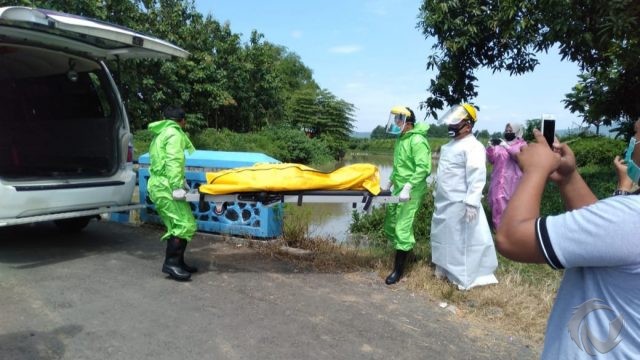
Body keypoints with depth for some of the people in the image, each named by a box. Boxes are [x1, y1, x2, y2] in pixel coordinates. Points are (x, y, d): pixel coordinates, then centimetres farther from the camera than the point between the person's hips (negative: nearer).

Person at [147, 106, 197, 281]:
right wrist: (177, 187, -25)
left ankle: (177, 262, 14)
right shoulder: (174, 133, -6)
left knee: (177, 225, 11)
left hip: (158, 184, 10)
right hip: (165, 186, -10)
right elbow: (174, 161, -19)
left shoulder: (160, 134, 25)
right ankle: (171, 263, -13)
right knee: (185, 225, -12)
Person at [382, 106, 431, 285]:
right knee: (390, 224, 14)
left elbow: (424, 168, -24)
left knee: (402, 228, -6)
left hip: (411, 191, -9)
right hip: (399, 188, 9)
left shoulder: (417, 140, -15)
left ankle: (398, 270, 6)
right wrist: (390, 182, 21)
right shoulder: (401, 139, 13)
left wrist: (407, 188, -28)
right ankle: (406, 253, 32)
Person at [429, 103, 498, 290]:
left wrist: (472, 203, -29)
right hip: (444, 203, 10)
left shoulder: (472, 147, -16)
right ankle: (446, 270, 35)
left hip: (460, 204, -10)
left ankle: (465, 277, 9)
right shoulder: (450, 145, 16)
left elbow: (477, 177, -24)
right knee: (444, 237, 20)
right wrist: (438, 195, 24)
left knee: (463, 240, -1)